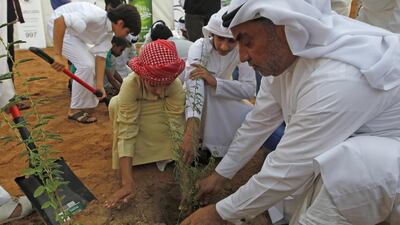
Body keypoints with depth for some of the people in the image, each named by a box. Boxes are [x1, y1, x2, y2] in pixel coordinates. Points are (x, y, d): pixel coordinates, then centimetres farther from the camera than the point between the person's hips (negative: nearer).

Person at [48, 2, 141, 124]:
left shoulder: (108, 32, -6)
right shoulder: (96, 16, -34)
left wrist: (99, 85, -11)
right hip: (59, 27, -9)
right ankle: (75, 110, -6)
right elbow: (60, 20, -41)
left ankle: (88, 101, 28)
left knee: (90, 64, 13)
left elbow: (100, 57, -6)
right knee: (86, 65, -18)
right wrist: (57, 54, -41)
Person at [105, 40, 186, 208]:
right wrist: (127, 183, -47)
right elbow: (126, 133, -41)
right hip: (134, 115, 0)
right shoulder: (130, 85, -38)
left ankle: (163, 155, 0)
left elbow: (178, 126, -36)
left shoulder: (176, 85, -35)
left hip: (161, 119, 1)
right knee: (116, 104, -33)